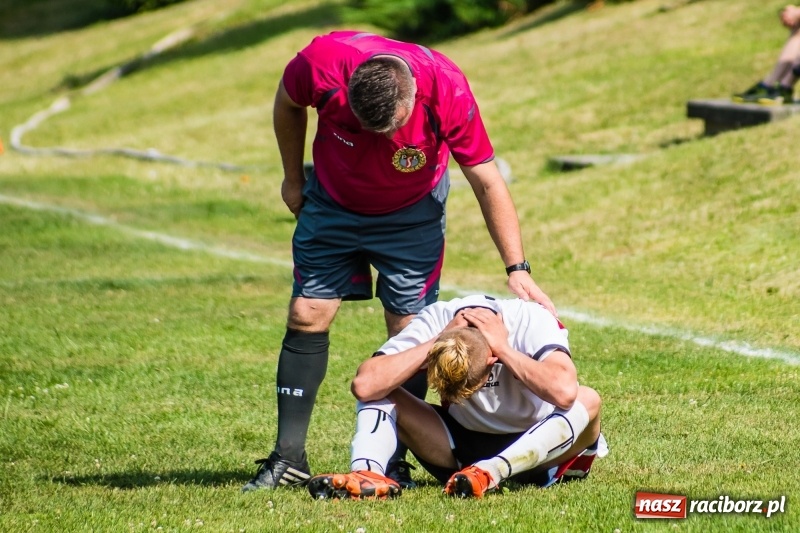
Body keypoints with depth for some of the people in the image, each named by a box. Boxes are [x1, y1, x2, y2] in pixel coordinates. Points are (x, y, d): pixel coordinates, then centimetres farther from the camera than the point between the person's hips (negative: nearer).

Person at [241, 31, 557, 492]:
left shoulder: (447, 90, -33)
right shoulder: (323, 63, -33)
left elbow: (487, 182, -23)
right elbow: (288, 103, -6)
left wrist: (517, 268, -25)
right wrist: (293, 178, 5)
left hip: (411, 214, -1)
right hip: (331, 205, 1)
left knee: (409, 329, -7)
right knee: (307, 316, -6)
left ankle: (393, 460, 0)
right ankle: (289, 458, -2)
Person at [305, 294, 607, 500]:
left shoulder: (533, 322, -26)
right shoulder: (435, 321, -19)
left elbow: (564, 392, -44)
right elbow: (363, 385, -31)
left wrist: (504, 348, -34)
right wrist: (437, 344, -30)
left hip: (536, 452, -2)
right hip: (462, 445, 2)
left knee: (587, 401, -34)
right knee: (379, 392, -16)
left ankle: (490, 473, -44)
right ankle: (367, 476, -40)